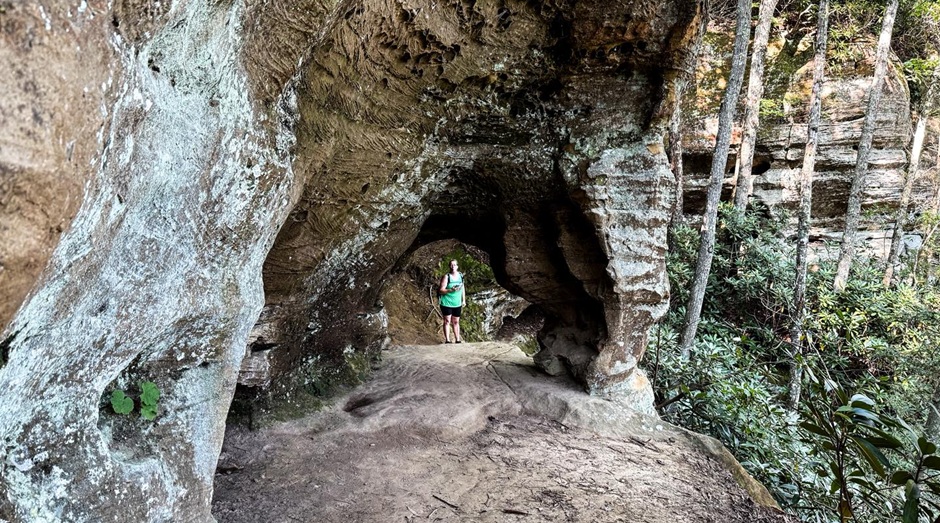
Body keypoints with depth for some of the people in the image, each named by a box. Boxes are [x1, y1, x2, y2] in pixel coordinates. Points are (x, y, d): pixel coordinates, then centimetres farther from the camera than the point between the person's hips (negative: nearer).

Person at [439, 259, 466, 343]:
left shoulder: (460, 276, 5)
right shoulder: (446, 277, -11)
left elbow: (462, 288, 16)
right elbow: (441, 291, -14)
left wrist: (464, 300, 15)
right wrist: (451, 290, -27)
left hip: (457, 304, 5)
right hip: (447, 303, -5)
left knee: (456, 322, 11)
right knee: (447, 321, -2)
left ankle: (457, 340, 17)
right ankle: (447, 340, 1)